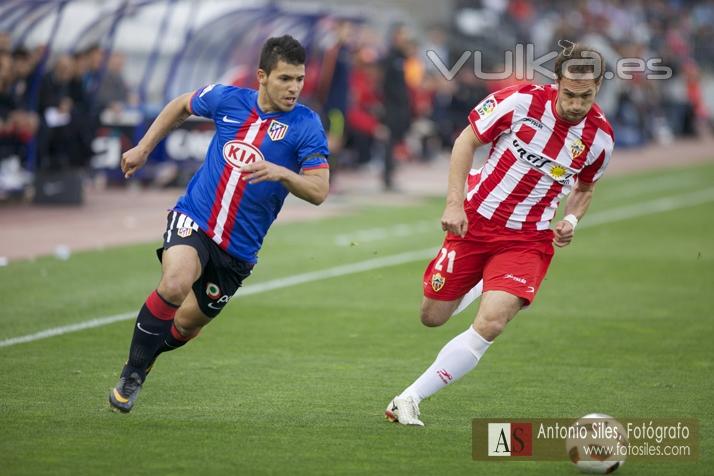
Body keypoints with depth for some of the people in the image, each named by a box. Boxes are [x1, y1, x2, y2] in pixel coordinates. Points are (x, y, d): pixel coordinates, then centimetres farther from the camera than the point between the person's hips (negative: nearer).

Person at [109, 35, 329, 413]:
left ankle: (146, 355, 45)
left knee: (187, 325, 11)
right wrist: (143, 148, 18)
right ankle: (132, 373, -12)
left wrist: (280, 172, -30)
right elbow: (181, 105, 19)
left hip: (239, 247, 1)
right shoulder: (227, 99, -2)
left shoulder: (306, 125, -9)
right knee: (175, 285, -30)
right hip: (193, 219, -1)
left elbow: (319, 191, -13)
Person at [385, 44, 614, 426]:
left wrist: (571, 220, -5)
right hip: (475, 220, 0)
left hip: (528, 239, 0)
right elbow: (467, 140, -4)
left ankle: (409, 399, -12)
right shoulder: (522, 100, -15)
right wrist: (454, 203, -12)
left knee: (490, 323, -22)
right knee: (432, 317, 9)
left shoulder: (599, 137, -6)